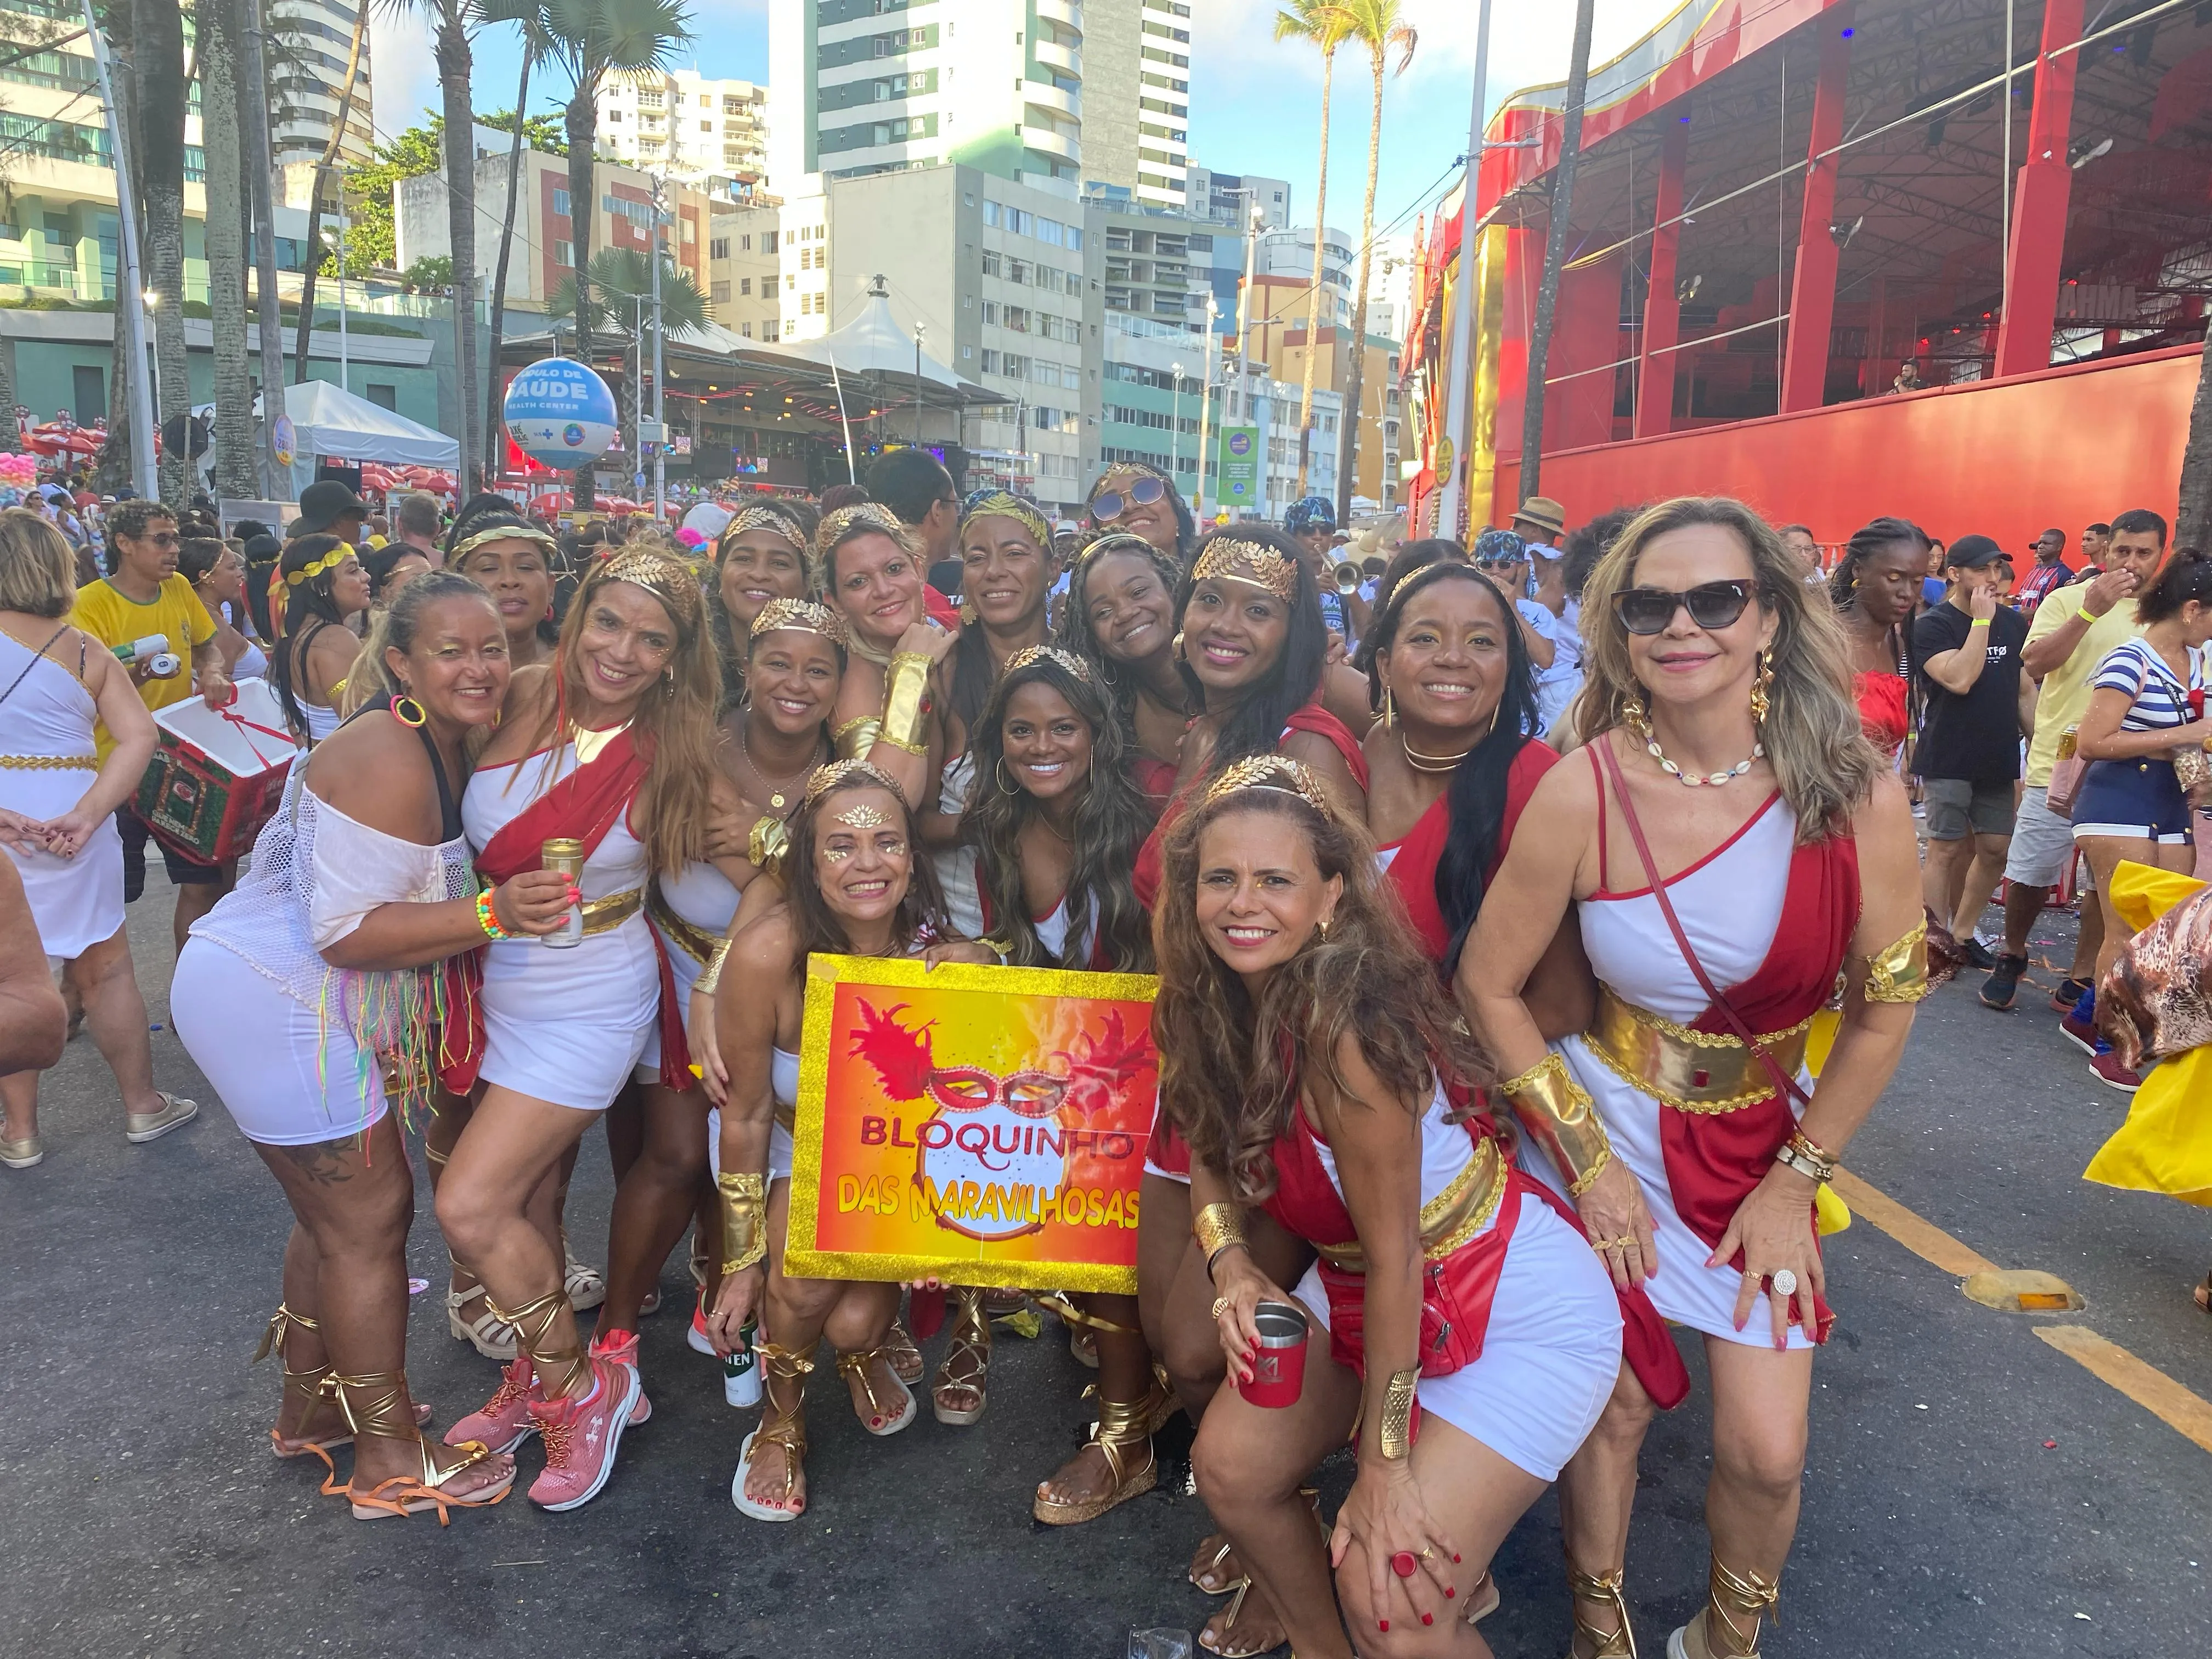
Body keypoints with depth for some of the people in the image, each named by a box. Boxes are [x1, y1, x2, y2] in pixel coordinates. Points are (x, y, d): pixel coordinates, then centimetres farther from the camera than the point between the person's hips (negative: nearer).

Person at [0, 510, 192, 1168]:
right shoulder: (87, 652, 3)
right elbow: (138, 736, -8)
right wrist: (86, 815, -14)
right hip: (72, 820, 1)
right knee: (104, 966, 15)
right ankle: (143, 1106, 26)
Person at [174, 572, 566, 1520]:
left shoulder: (445, 749, 7)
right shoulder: (388, 761, -23)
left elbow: (409, 896, 12)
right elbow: (347, 933, -27)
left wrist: (508, 901, -2)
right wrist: (494, 913, -35)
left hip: (306, 1003, 10)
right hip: (272, 1004, -10)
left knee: (335, 1211, 20)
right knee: (370, 1219, -1)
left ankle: (310, 1409, 39)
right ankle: (390, 1465, 13)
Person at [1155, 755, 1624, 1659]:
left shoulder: (1346, 1024, -31)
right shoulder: (1206, 1002, -8)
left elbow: (1393, 1257, -24)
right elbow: (1209, 1146, 8)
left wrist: (1382, 1466, -15)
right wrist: (1229, 1261, -13)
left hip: (1527, 1313, -7)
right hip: (1356, 1287, 8)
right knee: (1229, 1465, 6)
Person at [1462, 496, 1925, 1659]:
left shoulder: (1858, 795, -15)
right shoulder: (1583, 791, -21)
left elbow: (1884, 1004, -4)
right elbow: (1488, 985, -12)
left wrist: (1795, 1179, -3)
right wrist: (1589, 1160, -10)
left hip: (1763, 1146, 2)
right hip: (1602, 1129, -2)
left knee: (1766, 1454, 5)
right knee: (1610, 1409, 9)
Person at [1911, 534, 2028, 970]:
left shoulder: (2012, 623, 10)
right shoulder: (1932, 626, -7)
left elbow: (2025, 687, 16)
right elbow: (1959, 679, -22)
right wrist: (1981, 620, -17)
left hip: (1998, 759, 6)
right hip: (1949, 760, -6)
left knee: (1996, 848, 8)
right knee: (1947, 851, -3)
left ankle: (1963, 931, 23)